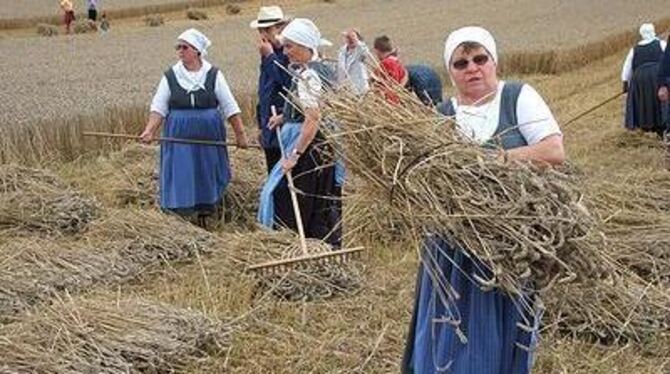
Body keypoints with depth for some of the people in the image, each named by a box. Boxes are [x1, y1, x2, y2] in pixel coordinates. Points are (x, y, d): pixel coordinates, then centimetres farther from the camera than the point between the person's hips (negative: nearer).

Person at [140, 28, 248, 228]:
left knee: (208, 175, 8)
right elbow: (159, 107, 1)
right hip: (179, 138, 0)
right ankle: (186, 217, 5)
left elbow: (230, 107, 2)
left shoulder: (213, 75, 0)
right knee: (181, 177, -2)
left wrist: (240, 134, 0)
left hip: (208, 137, 0)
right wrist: (149, 130, -13)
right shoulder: (170, 76, 2)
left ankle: (207, 211, 24)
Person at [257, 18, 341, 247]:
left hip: (307, 145, -10)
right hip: (325, 148, 10)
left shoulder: (307, 76, -18)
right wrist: (286, 117, 17)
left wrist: (294, 154, -25)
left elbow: (313, 120, -26)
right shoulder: (324, 70, 11)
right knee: (322, 203, 13)